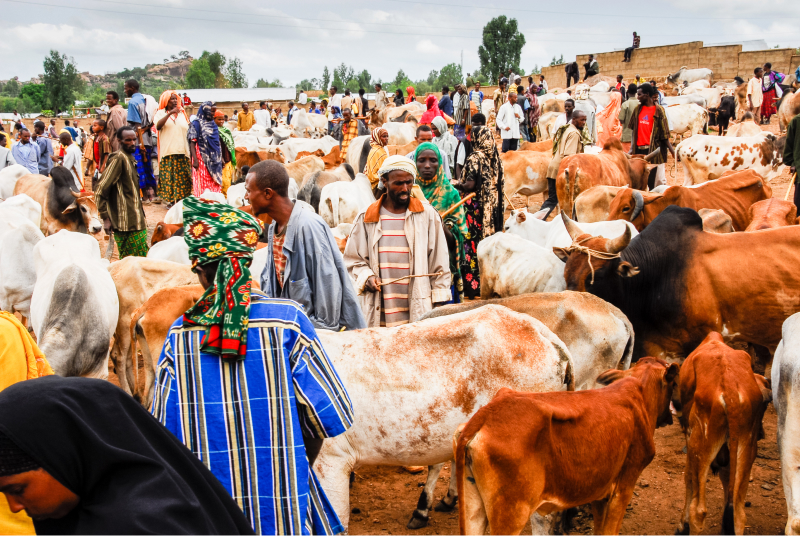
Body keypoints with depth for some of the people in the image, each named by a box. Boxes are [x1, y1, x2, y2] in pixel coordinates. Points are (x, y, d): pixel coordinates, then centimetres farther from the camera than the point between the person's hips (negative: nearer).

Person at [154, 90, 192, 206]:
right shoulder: (161, 113, 6)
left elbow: (188, 133, 15)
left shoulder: (182, 113, 16)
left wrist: (189, 153, 9)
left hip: (182, 152, 3)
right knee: (168, 177, -4)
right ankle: (170, 200, 3)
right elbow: (158, 126, -15)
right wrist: (169, 113, -23)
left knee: (183, 177, 0)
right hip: (167, 152, -3)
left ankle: (181, 199, 7)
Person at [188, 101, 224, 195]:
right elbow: (192, 143, -8)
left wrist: (221, 159, 16)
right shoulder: (196, 124, -3)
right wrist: (195, 160, -17)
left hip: (214, 160, 6)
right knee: (202, 184, -4)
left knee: (215, 185, 4)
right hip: (202, 159, -6)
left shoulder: (213, 124, 14)